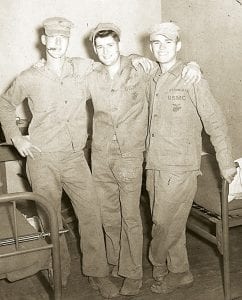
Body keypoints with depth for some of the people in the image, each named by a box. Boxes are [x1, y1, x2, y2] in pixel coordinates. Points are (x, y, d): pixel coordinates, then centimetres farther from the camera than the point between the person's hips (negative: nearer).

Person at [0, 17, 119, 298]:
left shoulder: (83, 68, 0)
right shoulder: (29, 78, -3)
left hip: (75, 158, 2)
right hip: (43, 159, -1)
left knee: (91, 213, 0)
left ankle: (97, 273, 17)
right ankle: (60, 272, 31)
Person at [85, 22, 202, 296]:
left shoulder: (140, 73, -3)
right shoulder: (91, 80, 5)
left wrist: (192, 66, -3)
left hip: (130, 157, -3)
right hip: (101, 157, 4)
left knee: (130, 217, 1)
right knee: (108, 216, 14)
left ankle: (133, 274, 16)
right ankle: (114, 264, 32)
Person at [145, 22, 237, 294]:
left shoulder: (191, 78, -8)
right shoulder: (152, 80, 10)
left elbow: (215, 122, -6)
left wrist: (226, 164, -4)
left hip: (180, 168, -6)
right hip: (154, 166, 6)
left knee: (165, 223, 1)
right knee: (171, 224, 14)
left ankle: (159, 268, 25)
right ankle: (179, 272, 31)